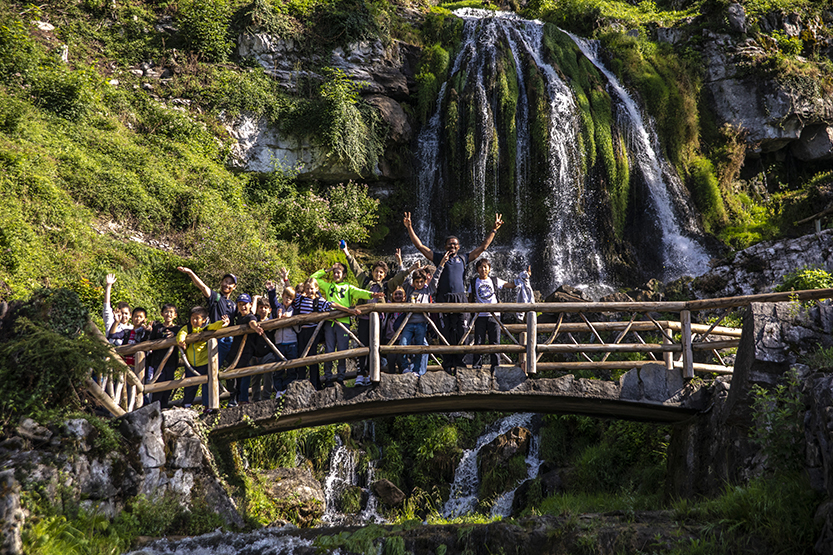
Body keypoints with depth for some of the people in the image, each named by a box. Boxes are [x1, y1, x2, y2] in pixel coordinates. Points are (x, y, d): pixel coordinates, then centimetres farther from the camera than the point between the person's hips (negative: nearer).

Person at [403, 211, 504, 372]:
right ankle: (447, 363, 0)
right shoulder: (439, 257, 15)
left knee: (461, 330, -6)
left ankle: (459, 361, -3)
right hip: (444, 298, -1)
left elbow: (483, 247, 22)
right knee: (446, 331, -2)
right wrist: (409, 228, 5)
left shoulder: (463, 258, 18)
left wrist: (494, 230, 20)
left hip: (460, 298, 1)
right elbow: (420, 246, 11)